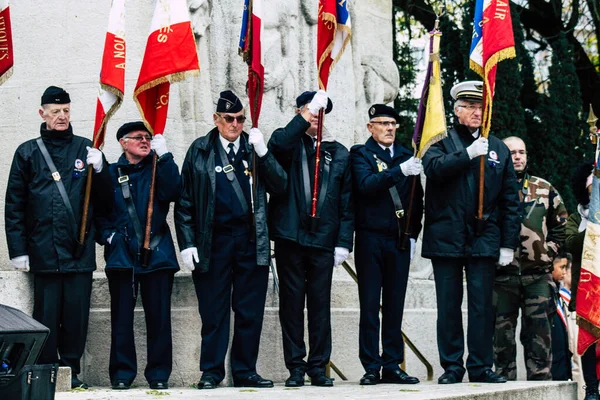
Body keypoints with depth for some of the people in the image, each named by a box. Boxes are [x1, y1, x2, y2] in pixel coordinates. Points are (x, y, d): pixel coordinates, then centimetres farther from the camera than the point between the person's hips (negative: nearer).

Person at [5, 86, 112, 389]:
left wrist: (99, 170, -8)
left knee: (76, 315, 3)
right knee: (46, 315, 0)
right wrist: (18, 249, -2)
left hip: (80, 249, 1)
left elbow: (105, 201, 10)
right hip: (44, 250, -1)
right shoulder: (28, 153, 6)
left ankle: (72, 372, 12)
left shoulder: (85, 149, 10)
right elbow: (14, 205, 5)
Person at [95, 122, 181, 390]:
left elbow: (172, 192, -10)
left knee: (159, 316, -2)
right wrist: (107, 233, -4)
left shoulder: (158, 169, 10)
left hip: (157, 253, 0)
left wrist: (163, 156, -15)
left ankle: (159, 374, 6)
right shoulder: (111, 173, 10)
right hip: (121, 254, 0)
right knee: (122, 316, 0)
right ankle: (122, 373, 8)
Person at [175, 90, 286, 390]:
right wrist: (187, 243, -3)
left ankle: (245, 371, 14)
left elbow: (279, 186, 0)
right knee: (213, 311, 2)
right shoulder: (200, 151, 5)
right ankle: (211, 372, 10)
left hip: (252, 241, 2)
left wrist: (263, 152, -11)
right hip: (214, 241, -2)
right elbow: (185, 202, 4)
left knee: (250, 311, 5)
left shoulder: (254, 148, 9)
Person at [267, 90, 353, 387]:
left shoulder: (339, 154, 11)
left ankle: (318, 367, 10)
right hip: (290, 237, -1)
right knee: (291, 303, 2)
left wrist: (344, 242, 2)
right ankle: (296, 367, 7)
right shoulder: (289, 142, 6)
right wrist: (307, 116, -25)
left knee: (320, 304, 4)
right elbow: (277, 145, -22)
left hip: (323, 240, 2)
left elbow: (347, 202, 9)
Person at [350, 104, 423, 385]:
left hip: (399, 240, 4)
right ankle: (371, 367, 1)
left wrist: (413, 234, 5)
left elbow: (417, 197, 13)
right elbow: (366, 185, -18)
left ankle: (392, 366, 10)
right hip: (370, 238, -3)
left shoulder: (406, 156, 12)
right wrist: (400, 171, -28)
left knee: (395, 306, 6)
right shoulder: (361, 154, 0)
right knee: (370, 305, -1)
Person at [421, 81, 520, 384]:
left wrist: (509, 243, 4)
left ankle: (481, 367, 7)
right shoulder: (441, 142, 6)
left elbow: (510, 199, 10)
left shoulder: (498, 148, 12)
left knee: (482, 305, 1)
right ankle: (451, 367, 9)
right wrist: (468, 154, -23)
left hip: (484, 240, 1)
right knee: (448, 306, 3)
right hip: (446, 238, -1)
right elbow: (433, 168, -17)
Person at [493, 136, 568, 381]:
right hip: (502, 272, -2)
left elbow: (561, 222, 21)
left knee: (539, 330, 0)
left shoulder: (544, 189, 12)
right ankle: (505, 379, 8)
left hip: (538, 272, 2)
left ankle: (541, 379, 4)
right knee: (502, 330, 2)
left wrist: (550, 248, 10)